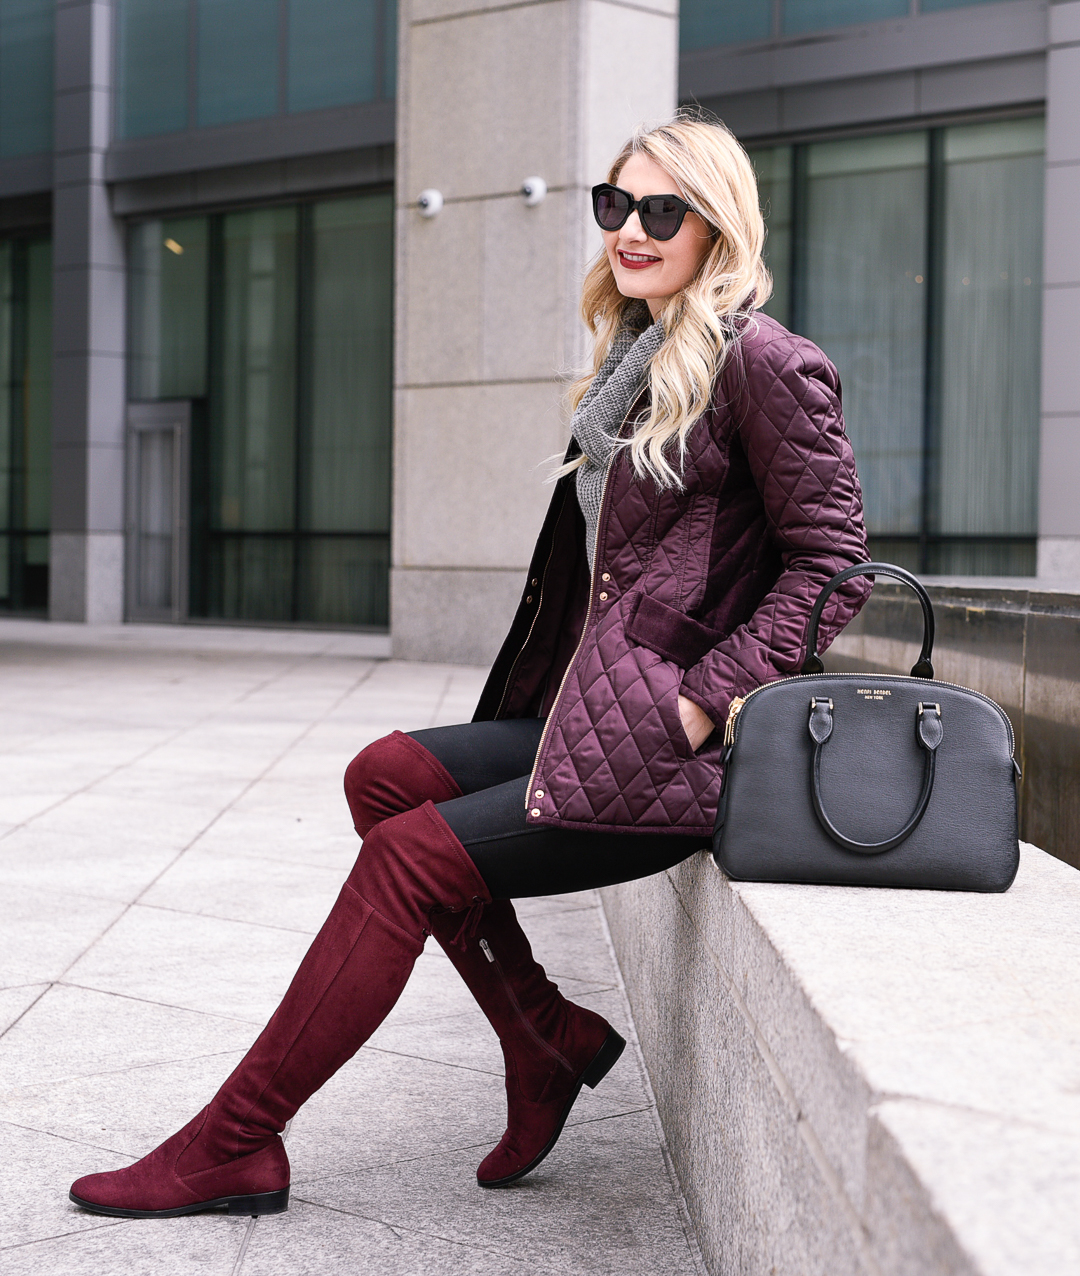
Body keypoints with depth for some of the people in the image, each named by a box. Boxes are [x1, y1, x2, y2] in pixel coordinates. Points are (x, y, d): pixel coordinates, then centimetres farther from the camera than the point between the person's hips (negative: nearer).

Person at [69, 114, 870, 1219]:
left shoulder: (763, 362, -10)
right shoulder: (634, 359, 17)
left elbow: (830, 560, -13)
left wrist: (698, 703, -18)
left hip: (668, 756, -9)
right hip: (592, 722, 9)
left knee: (407, 859, -12)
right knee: (384, 777, 0)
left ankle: (230, 1147, -3)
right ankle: (547, 1043, 6)